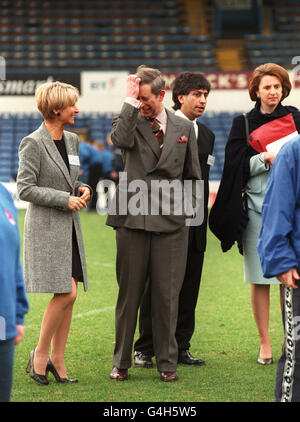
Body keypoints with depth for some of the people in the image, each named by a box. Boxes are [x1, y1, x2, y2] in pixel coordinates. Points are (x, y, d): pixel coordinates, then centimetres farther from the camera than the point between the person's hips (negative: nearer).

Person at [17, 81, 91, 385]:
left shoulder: (71, 140, 12)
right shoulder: (33, 144, -11)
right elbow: (25, 189, -13)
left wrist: (82, 189, 2)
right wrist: (65, 199, -16)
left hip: (70, 225, 8)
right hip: (46, 227, -8)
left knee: (69, 297, 5)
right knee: (66, 293, -14)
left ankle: (58, 360, 12)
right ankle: (40, 354, 2)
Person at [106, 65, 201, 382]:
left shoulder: (184, 128, 10)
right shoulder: (129, 121, 5)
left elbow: (193, 176, 16)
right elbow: (121, 139, -20)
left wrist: (187, 213, 13)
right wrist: (129, 100, -14)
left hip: (170, 224, 1)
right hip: (132, 220, -1)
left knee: (166, 296, 3)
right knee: (129, 294, 4)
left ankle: (167, 363, 12)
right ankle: (121, 362, 13)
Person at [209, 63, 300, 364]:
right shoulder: (243, 124, 7)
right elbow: (236, 167, 1)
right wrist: (266, 158, -13)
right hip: (257, 205, 0)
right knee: (260, 279, 1)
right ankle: (264, 343, 8)